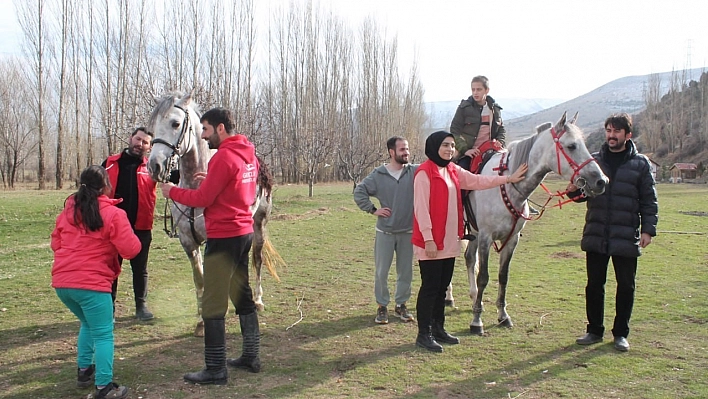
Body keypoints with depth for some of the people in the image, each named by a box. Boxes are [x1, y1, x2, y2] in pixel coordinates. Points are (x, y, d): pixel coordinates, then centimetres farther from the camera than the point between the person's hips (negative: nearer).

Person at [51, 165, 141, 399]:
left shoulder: (68, 211, 12)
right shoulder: (113, 213, -7)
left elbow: (56, 243, 20)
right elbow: (131, 249, -8)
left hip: (62, 282, 7)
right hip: (91, 283, -7)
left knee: (89, 324, 27)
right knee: (103, 334, 1)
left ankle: (84, 371, 32)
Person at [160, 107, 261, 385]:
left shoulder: (223, 157, -17)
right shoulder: (248, 154, 11)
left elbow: (202, 199, -15)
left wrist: (172, 191, -1)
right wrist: (211, 181, 9)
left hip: (223, 237, -10)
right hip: (244, 232, 10)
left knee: (213, 304, -3)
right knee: (242, 296, 17)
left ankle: (216, 370, 3)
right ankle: (251, 357, 26)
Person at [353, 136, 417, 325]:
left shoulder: (415, 172, -3)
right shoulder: (378, 175, -3)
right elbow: (359, 192, 1)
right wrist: (373, 210, -5)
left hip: (407, 231, 1)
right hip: (385, 232, -1)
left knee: (405, 271, 11)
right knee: (381, 272, 6)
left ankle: (401, 305, 27)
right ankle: (382, 306, 21)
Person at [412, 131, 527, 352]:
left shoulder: (454, 171, 12)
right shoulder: (424, 172, -13)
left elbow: (477, 181, 15)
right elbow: (421, 208, -16)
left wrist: (508, 179, 11)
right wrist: (428, 239, -19)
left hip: (449, 241, 8)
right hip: (430, 242, -8)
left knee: (442, 286, 15)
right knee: (430, 287, -1)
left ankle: (438, 329, 27)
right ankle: (424, 334, 9)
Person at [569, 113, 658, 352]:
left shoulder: (640, 164, 1)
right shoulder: (594, 160, 7)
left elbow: (649, 201, 1)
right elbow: (583, 194, 12)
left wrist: (648, 229, -7)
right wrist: (574, 190, -11)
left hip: (626, 237, -2)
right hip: (596, 235, 2)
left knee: (626, 286, 7)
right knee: (594, 285, 9)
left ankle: (621, 333, 21)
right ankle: (595, 330, 22)